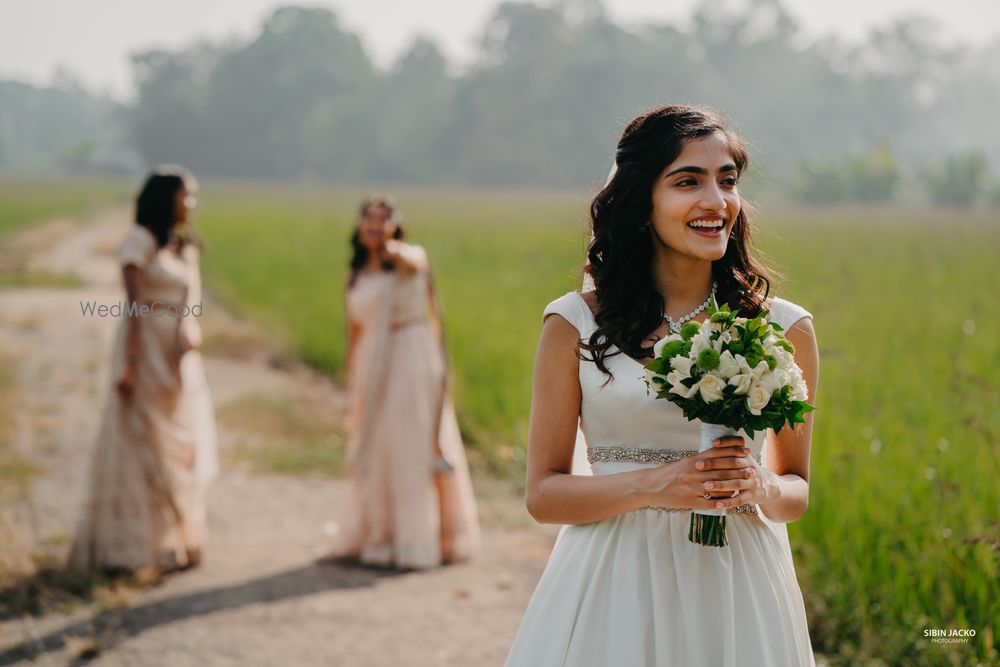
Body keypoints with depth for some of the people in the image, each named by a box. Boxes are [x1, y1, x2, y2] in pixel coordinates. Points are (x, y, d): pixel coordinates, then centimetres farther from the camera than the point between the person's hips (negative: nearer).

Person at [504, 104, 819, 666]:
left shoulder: (783, 329, 1)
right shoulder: (576, 324, -3)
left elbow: (796, 491, 10)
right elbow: (543, 493, -1)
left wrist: (759, 488, -12)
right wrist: (653, 486, -16)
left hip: (737, 586, 1)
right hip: (614, 586, -1)